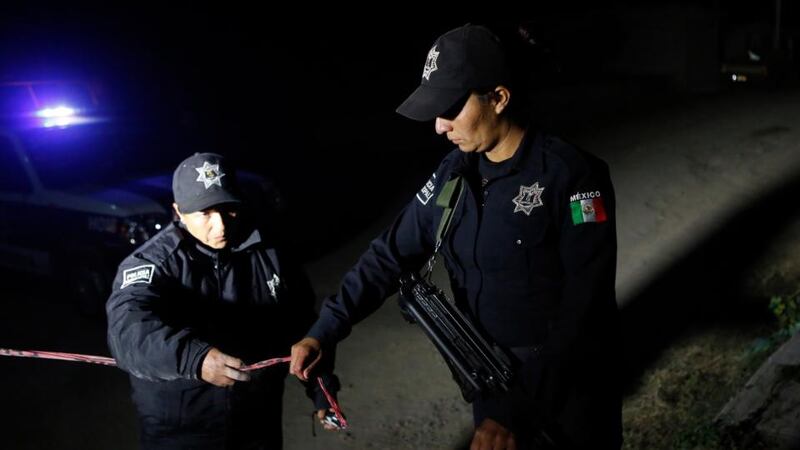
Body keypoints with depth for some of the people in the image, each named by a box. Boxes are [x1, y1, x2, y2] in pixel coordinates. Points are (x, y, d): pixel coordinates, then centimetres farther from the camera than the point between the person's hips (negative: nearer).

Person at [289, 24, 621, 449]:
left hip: (567, 390, -4)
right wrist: (324, 330, -4)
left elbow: (583, 311, -24)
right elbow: (391, 253, 4)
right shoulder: (454, 174, -2)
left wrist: (517, 412, -28)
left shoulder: (572, 174, -21)